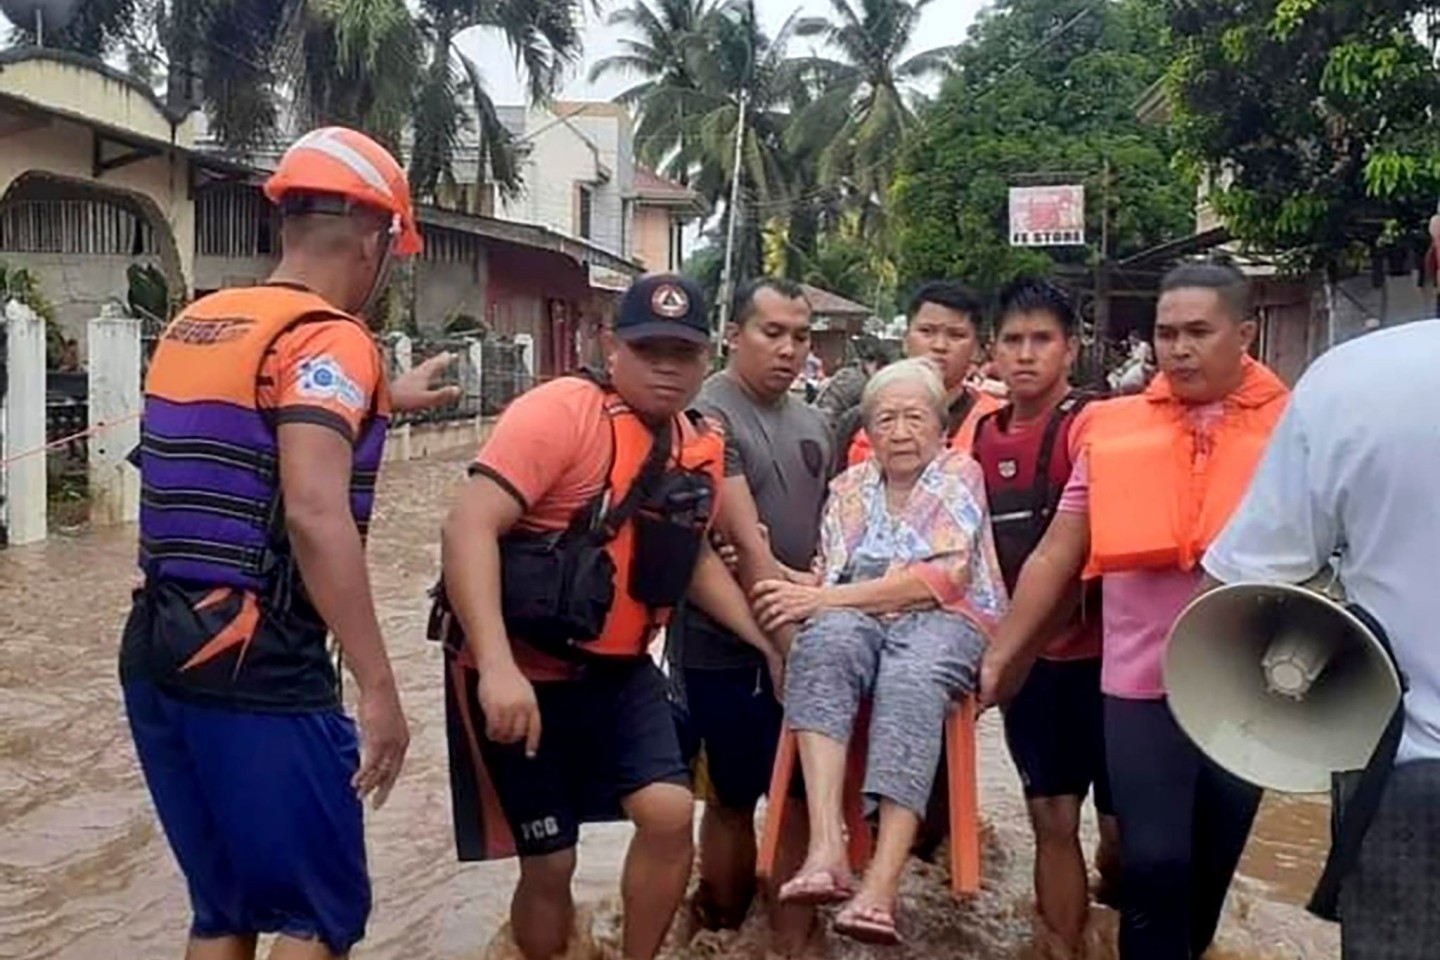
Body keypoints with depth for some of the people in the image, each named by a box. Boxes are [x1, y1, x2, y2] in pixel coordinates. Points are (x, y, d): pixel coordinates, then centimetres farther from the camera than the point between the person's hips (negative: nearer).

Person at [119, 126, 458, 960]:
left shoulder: (193, 324, 14)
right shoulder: (329, 337, -12)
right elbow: (315, 514, -26)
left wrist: (385, 400, 46)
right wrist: (379, 688, -24)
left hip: (158, 655, 8)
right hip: (258, 671, -8)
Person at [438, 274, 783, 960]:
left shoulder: (701, 447, 4)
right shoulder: (561, 412, -19)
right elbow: (468, 528, -27)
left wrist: (769, 644, 15)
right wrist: (497, 667, -36)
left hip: (617, 670, 6)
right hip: (519, 673, -6)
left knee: (669, 814, -8)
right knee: (550, 861, 2)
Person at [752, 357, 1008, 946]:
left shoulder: (960, 474, 5)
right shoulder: (849, 488, 19)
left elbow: (944, 578, -9)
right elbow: (831, 584, 13)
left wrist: (824, 597, -14)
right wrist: (795, 590, -13)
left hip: (946, 621, -3)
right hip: (860, 622, 3)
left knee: (910, 681, -37)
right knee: (824, 639, -33)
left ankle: (882, 886, -47)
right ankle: (826, 847, -44)